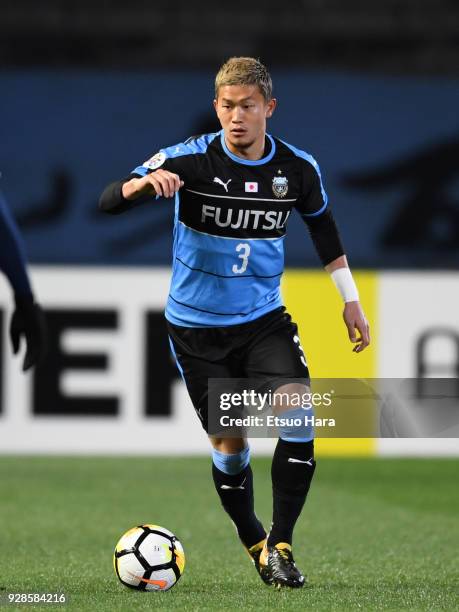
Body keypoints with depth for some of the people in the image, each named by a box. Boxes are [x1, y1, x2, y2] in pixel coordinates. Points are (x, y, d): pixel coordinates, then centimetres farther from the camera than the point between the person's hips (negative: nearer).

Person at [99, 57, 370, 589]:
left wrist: (350, 299, 16)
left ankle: (279, 544, -13)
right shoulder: (190, 159, -14)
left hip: (264, 317, 2)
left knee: (299, 410, -20)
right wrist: (145, 182, -41)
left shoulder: (297, 168, -5)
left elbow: (322, 225, 15)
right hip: (196, 326, -2)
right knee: (229, 441, 2)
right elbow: (108, 202, -19)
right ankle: (254, 543, 26)